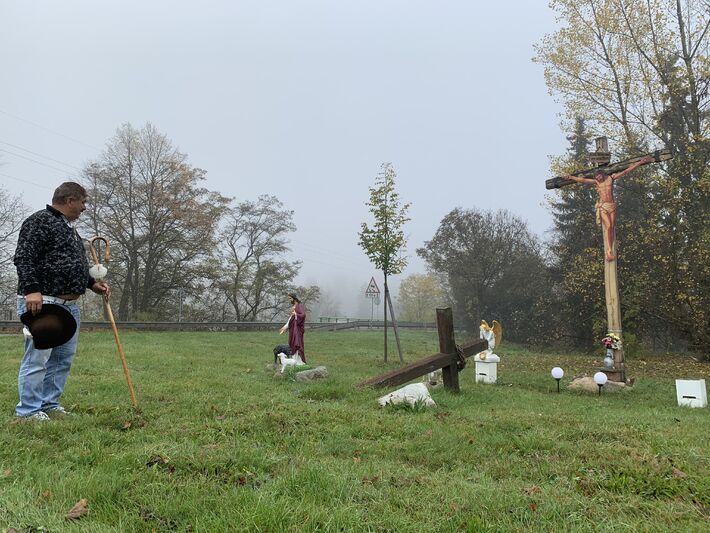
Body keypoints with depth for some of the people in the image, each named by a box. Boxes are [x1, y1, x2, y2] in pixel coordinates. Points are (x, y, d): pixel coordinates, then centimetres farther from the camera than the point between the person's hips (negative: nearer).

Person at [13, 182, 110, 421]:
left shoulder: (68, 228, 22)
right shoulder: (40, 221, -7)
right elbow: (24, 258, -16)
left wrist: (92, 284, 20)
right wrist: (32, 290, -25)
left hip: (69, 305, 10)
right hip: (42, 302, -10)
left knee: (63, 359, 11)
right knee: (37, 358, -6)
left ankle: (49, 403, 21)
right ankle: (29, 410, 2)